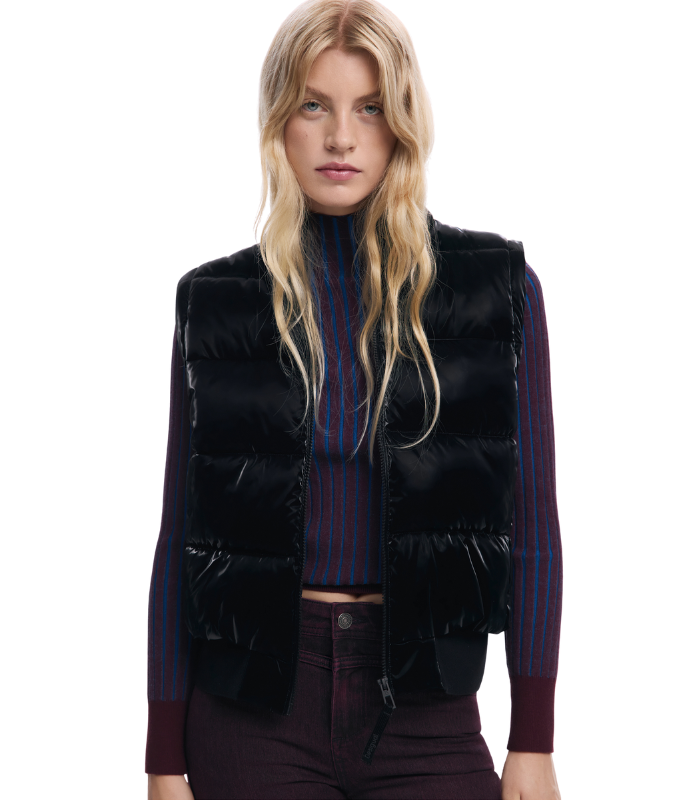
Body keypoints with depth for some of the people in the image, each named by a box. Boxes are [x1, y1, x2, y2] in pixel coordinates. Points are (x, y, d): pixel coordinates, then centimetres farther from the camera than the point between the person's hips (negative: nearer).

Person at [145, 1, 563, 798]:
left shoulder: (497, 287, -1)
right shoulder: (216, 303, 1)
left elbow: (531, 523, 0)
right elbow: (181, 534, 3)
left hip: (425, 708, 0)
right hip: (253, 711, 1)